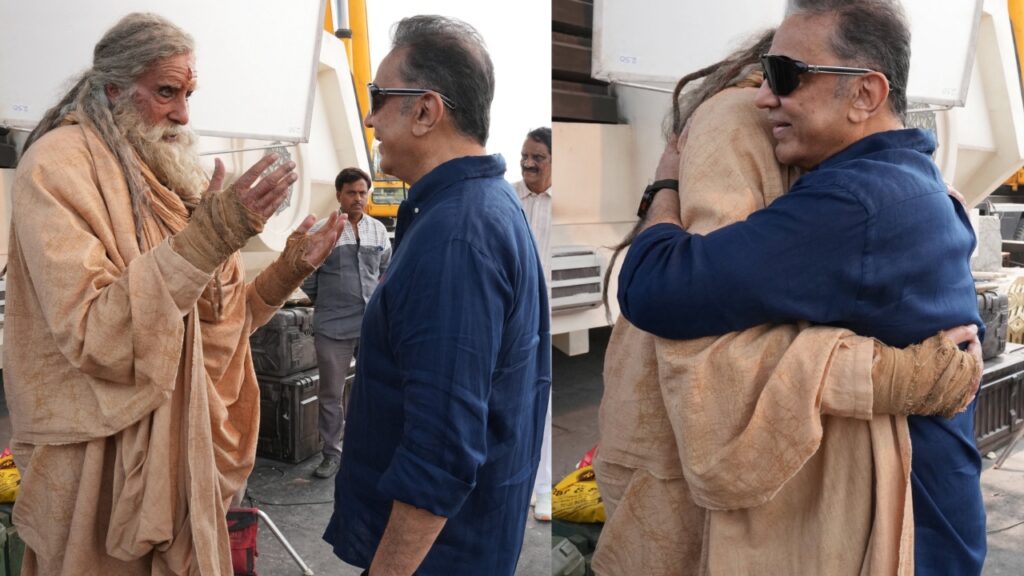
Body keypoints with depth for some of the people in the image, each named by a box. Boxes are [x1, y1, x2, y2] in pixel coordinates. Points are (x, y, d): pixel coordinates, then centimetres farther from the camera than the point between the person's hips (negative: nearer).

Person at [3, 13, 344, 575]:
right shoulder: (59, 164, -13)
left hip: (180, 443, 7)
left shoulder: (173, 179, 10)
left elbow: (214, 320, 10)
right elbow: (92, 336, -25)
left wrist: (286, 271, -5)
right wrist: (205, 238, -32)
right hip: (100, 460, -6)